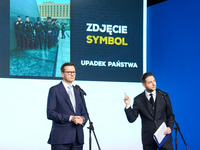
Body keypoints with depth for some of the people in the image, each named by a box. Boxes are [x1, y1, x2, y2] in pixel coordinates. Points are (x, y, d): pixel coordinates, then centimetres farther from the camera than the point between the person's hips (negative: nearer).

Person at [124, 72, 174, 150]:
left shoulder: (164, 96, 4)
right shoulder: (138, 100, 1)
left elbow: (170, 115, 11)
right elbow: (132, 119, -3)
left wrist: (170, 127, -6)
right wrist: (128, 105, -17)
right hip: (148, 139, 0)